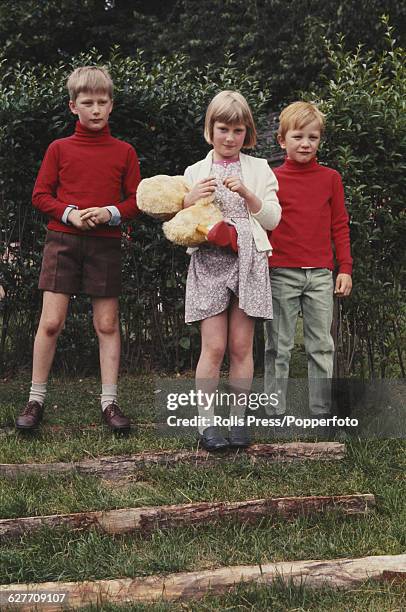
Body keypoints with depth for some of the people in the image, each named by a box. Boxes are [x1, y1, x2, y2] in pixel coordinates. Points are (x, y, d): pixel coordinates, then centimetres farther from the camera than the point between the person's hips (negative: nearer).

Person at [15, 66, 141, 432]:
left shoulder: (124, 152, 7)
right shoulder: (59, 149, 6)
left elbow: (136, 201, 6)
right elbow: (41, 195, 5)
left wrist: (111, 213, -13)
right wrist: (69, 214, -12)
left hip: (106, 243, 1)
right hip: (63, 240, 0)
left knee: (107, 324, 3)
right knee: (51, 322, -3)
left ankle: (110, 402, 10)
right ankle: (36, 400, 9)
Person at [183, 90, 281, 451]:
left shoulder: (259, 170, 11)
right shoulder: (195, 172, 12)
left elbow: (272, 220, 5)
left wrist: (247, 193, -9)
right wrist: (190, 200, -7)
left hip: (248, 261, 1)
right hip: (209, 261, 0)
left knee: (241, 346, 1)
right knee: (214, 346, -7)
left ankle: (238, 419, 10)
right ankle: (206, 422, -1)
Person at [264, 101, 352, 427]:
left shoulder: (330, 178, 7)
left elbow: (340, 226, 9)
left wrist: (345, 268, 5)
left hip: (320, 274, 2)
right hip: (281, 274, -2)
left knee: (322, 346, 7)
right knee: (279, 347, 4)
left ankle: (322, 412, 16)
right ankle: (275, 413, 13)